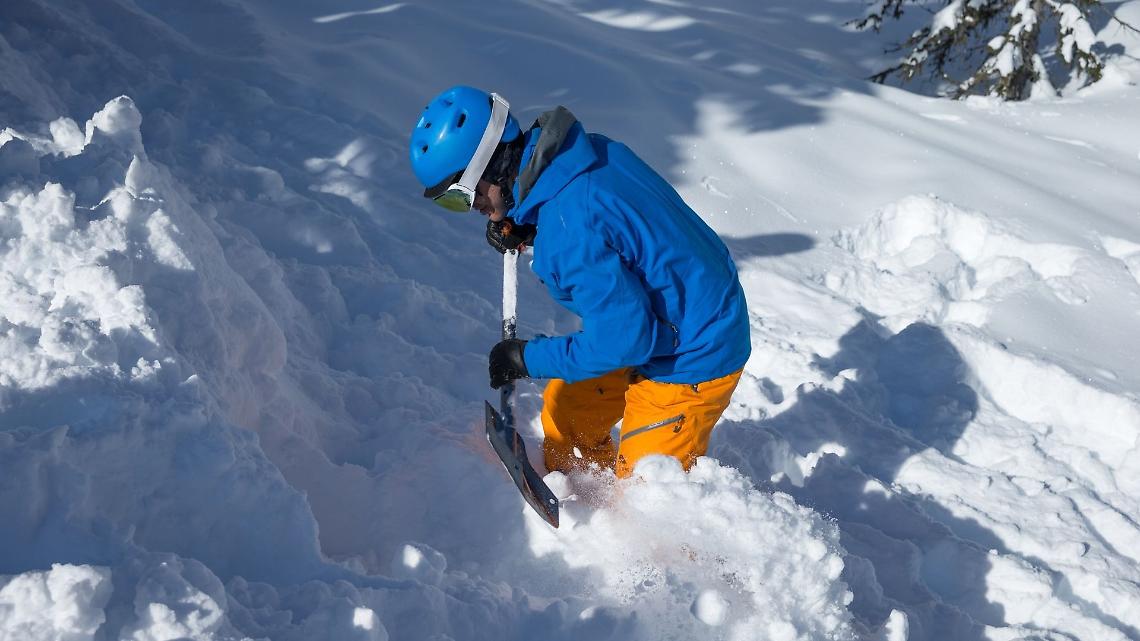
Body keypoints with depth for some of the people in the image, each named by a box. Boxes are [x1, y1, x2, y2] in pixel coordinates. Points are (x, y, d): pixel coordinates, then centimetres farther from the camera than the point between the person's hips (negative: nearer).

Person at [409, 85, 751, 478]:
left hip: (691, 359, -10)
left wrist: (529, 359, -15)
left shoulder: (567, 229, -34)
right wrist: (529, 233, -2)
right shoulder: (585, 150, -6)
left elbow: (625, 338, -29)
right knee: (565, 411, 20)